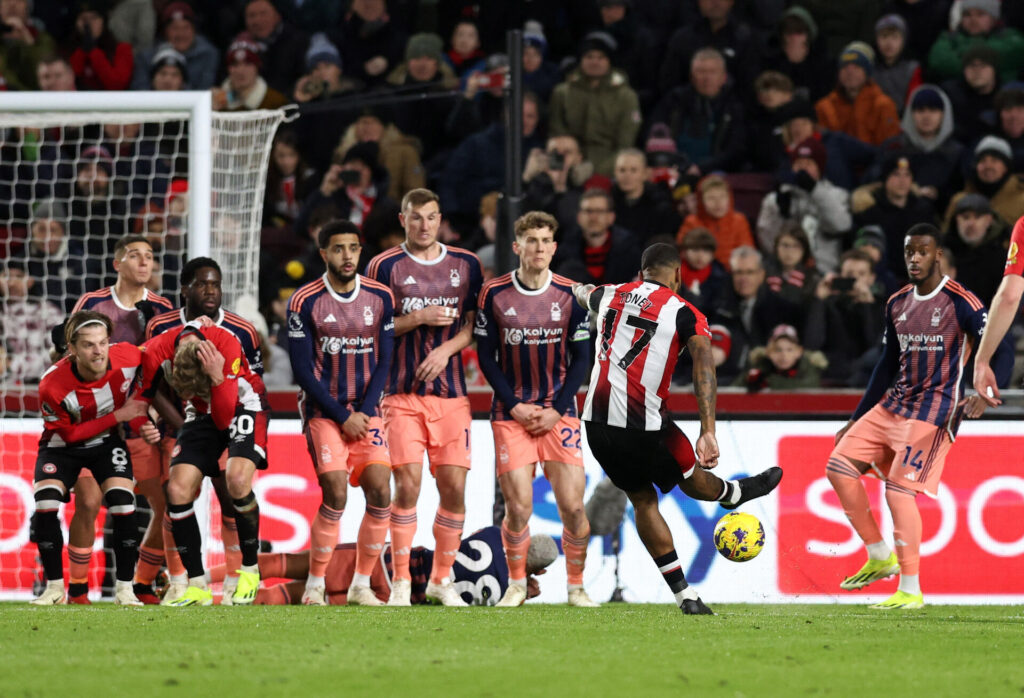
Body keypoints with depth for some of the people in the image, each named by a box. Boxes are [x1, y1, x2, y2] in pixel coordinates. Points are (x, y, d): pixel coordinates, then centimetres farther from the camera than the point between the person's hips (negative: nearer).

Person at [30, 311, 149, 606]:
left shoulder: (129, 357, -26)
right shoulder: (52, 385, -33)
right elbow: (68, 434, -20)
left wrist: (144, 420, -10)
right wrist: (118, 416, -25)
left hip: (108, 441, 2)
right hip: (63, 445, -2)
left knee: (122, 503, -18)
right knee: (45, 504, -20)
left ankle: (124, 589, -5)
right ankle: (55, 588, -4)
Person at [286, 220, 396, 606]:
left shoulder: (380, 297, 2)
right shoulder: (304, 302, -7)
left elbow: (383, 361, 5)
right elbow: (303, 369, -7)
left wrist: (364, 412, -8)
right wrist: (342, 416, -11)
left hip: (366, 411, 3)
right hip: (323, 410, -3)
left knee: (380, 492, -10)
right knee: (336, 495, -16)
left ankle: (361, 585, 2)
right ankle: (315, 585, -3)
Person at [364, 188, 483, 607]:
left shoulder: (466, 265, 10)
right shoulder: (384, 266, 2)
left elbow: (475, 326, 10)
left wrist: (446, 349, -7)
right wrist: (418, 319, -11)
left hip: (451, 393, 2)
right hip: (402, 394, -2)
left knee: (454, 486, -1)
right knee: (407, 483, -11)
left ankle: (442, 580, 13)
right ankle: (400, 584, -4)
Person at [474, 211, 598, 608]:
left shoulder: (570, 294, 0)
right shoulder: (494, 294, -1)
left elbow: (581, 358, 3)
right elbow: (486, 356, 2)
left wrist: (555, 410, -6)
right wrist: (515, 406, -7)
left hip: (558, 414, 1)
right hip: (511, 413, -1)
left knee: (572, 505, -8)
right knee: (518, 506, -9)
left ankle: (576, 586, 9)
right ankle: (516, 585, 11)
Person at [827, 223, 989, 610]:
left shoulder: (961, 303, -10)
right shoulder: (896, 304, 11)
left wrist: (985, 394, -31)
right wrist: (857, 419, 20)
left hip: (933, 412, -8)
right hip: (891, 404, 8)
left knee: (899, 489, -16)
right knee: (840, 466, 0)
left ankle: (911, 590, -8)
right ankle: (880, 557, 10)